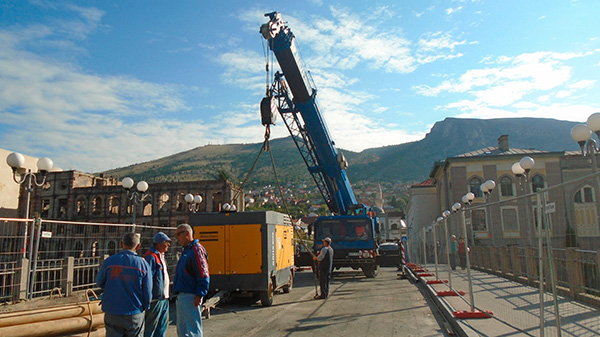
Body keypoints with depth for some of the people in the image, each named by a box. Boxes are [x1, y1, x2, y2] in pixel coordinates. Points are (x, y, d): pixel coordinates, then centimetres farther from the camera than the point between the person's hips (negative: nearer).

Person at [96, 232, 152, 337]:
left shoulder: (109, 261, -6)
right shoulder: (143, 264, -9)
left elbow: (99, 283, 10)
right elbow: (147, 292, -5)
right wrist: (145, 306, 14)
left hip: (112, 314, 1)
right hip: (135, 315, -1)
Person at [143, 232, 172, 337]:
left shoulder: (160, 256, 15)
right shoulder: (151, 257, -17)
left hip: (164, 297, 10)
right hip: (156, 298, -10)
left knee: (163, 325, 17)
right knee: (150, 326, -1)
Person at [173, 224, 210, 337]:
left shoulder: (196, 250, -14)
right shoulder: (186, 250, 16)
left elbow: (203, 275, -19)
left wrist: (199, 295, -22)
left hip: (191, 297, -10)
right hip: (181, 297, 10)